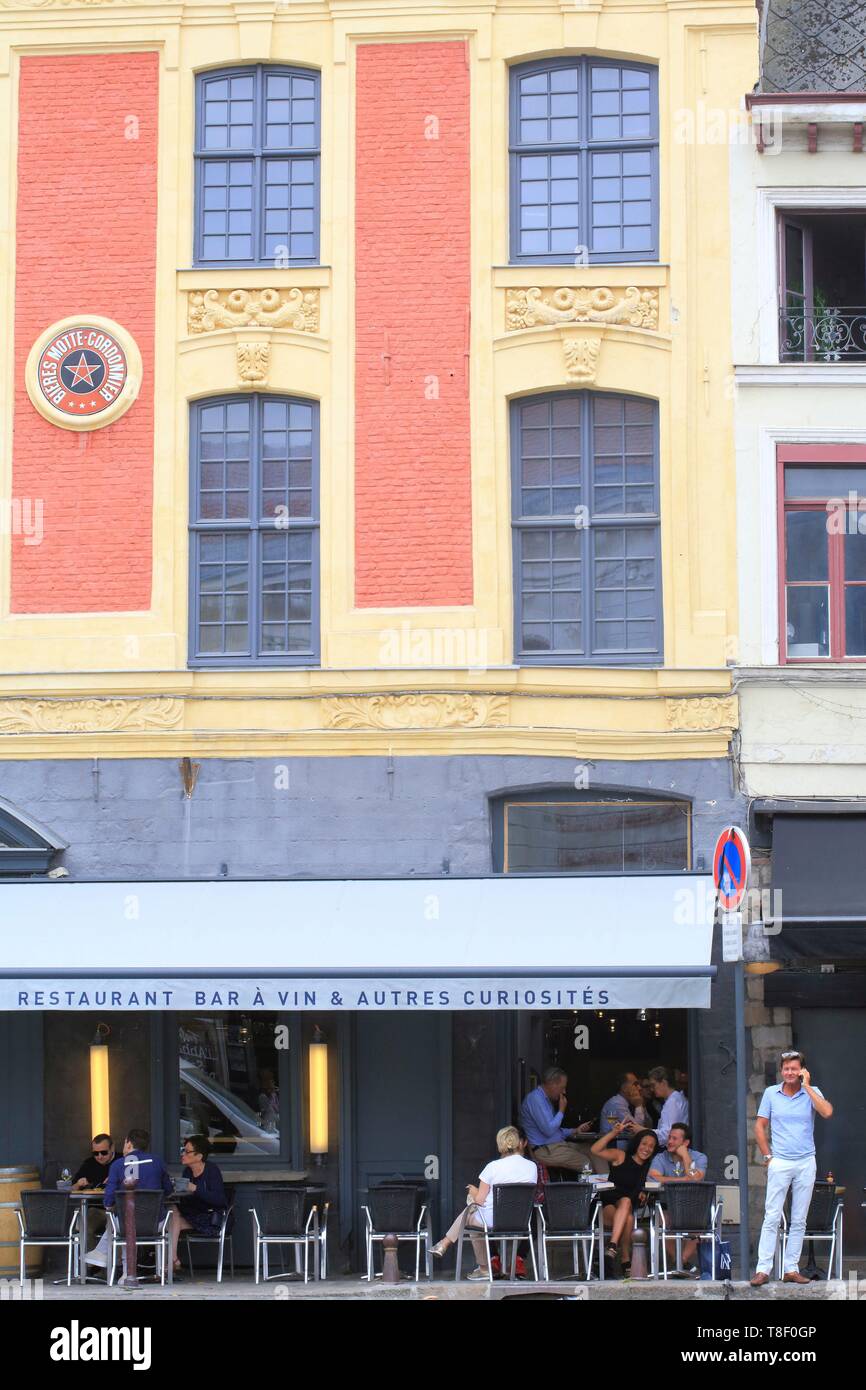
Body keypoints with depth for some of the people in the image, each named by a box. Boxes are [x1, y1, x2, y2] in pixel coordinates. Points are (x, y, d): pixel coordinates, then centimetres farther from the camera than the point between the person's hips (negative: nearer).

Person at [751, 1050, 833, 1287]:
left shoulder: (811, 1093, 3)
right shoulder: (771, 1093, 4)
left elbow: (827, 1112, -17)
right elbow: (760, 1126, 7)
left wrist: (806, 1086, -13)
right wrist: (767, 1156, 0)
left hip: (806, 1163, 1)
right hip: (780, 1162, -1)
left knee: (799, 1221, 6)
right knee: (771, 1218, -5)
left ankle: (791, 1269, 12)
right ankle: (763, 1270, -5)